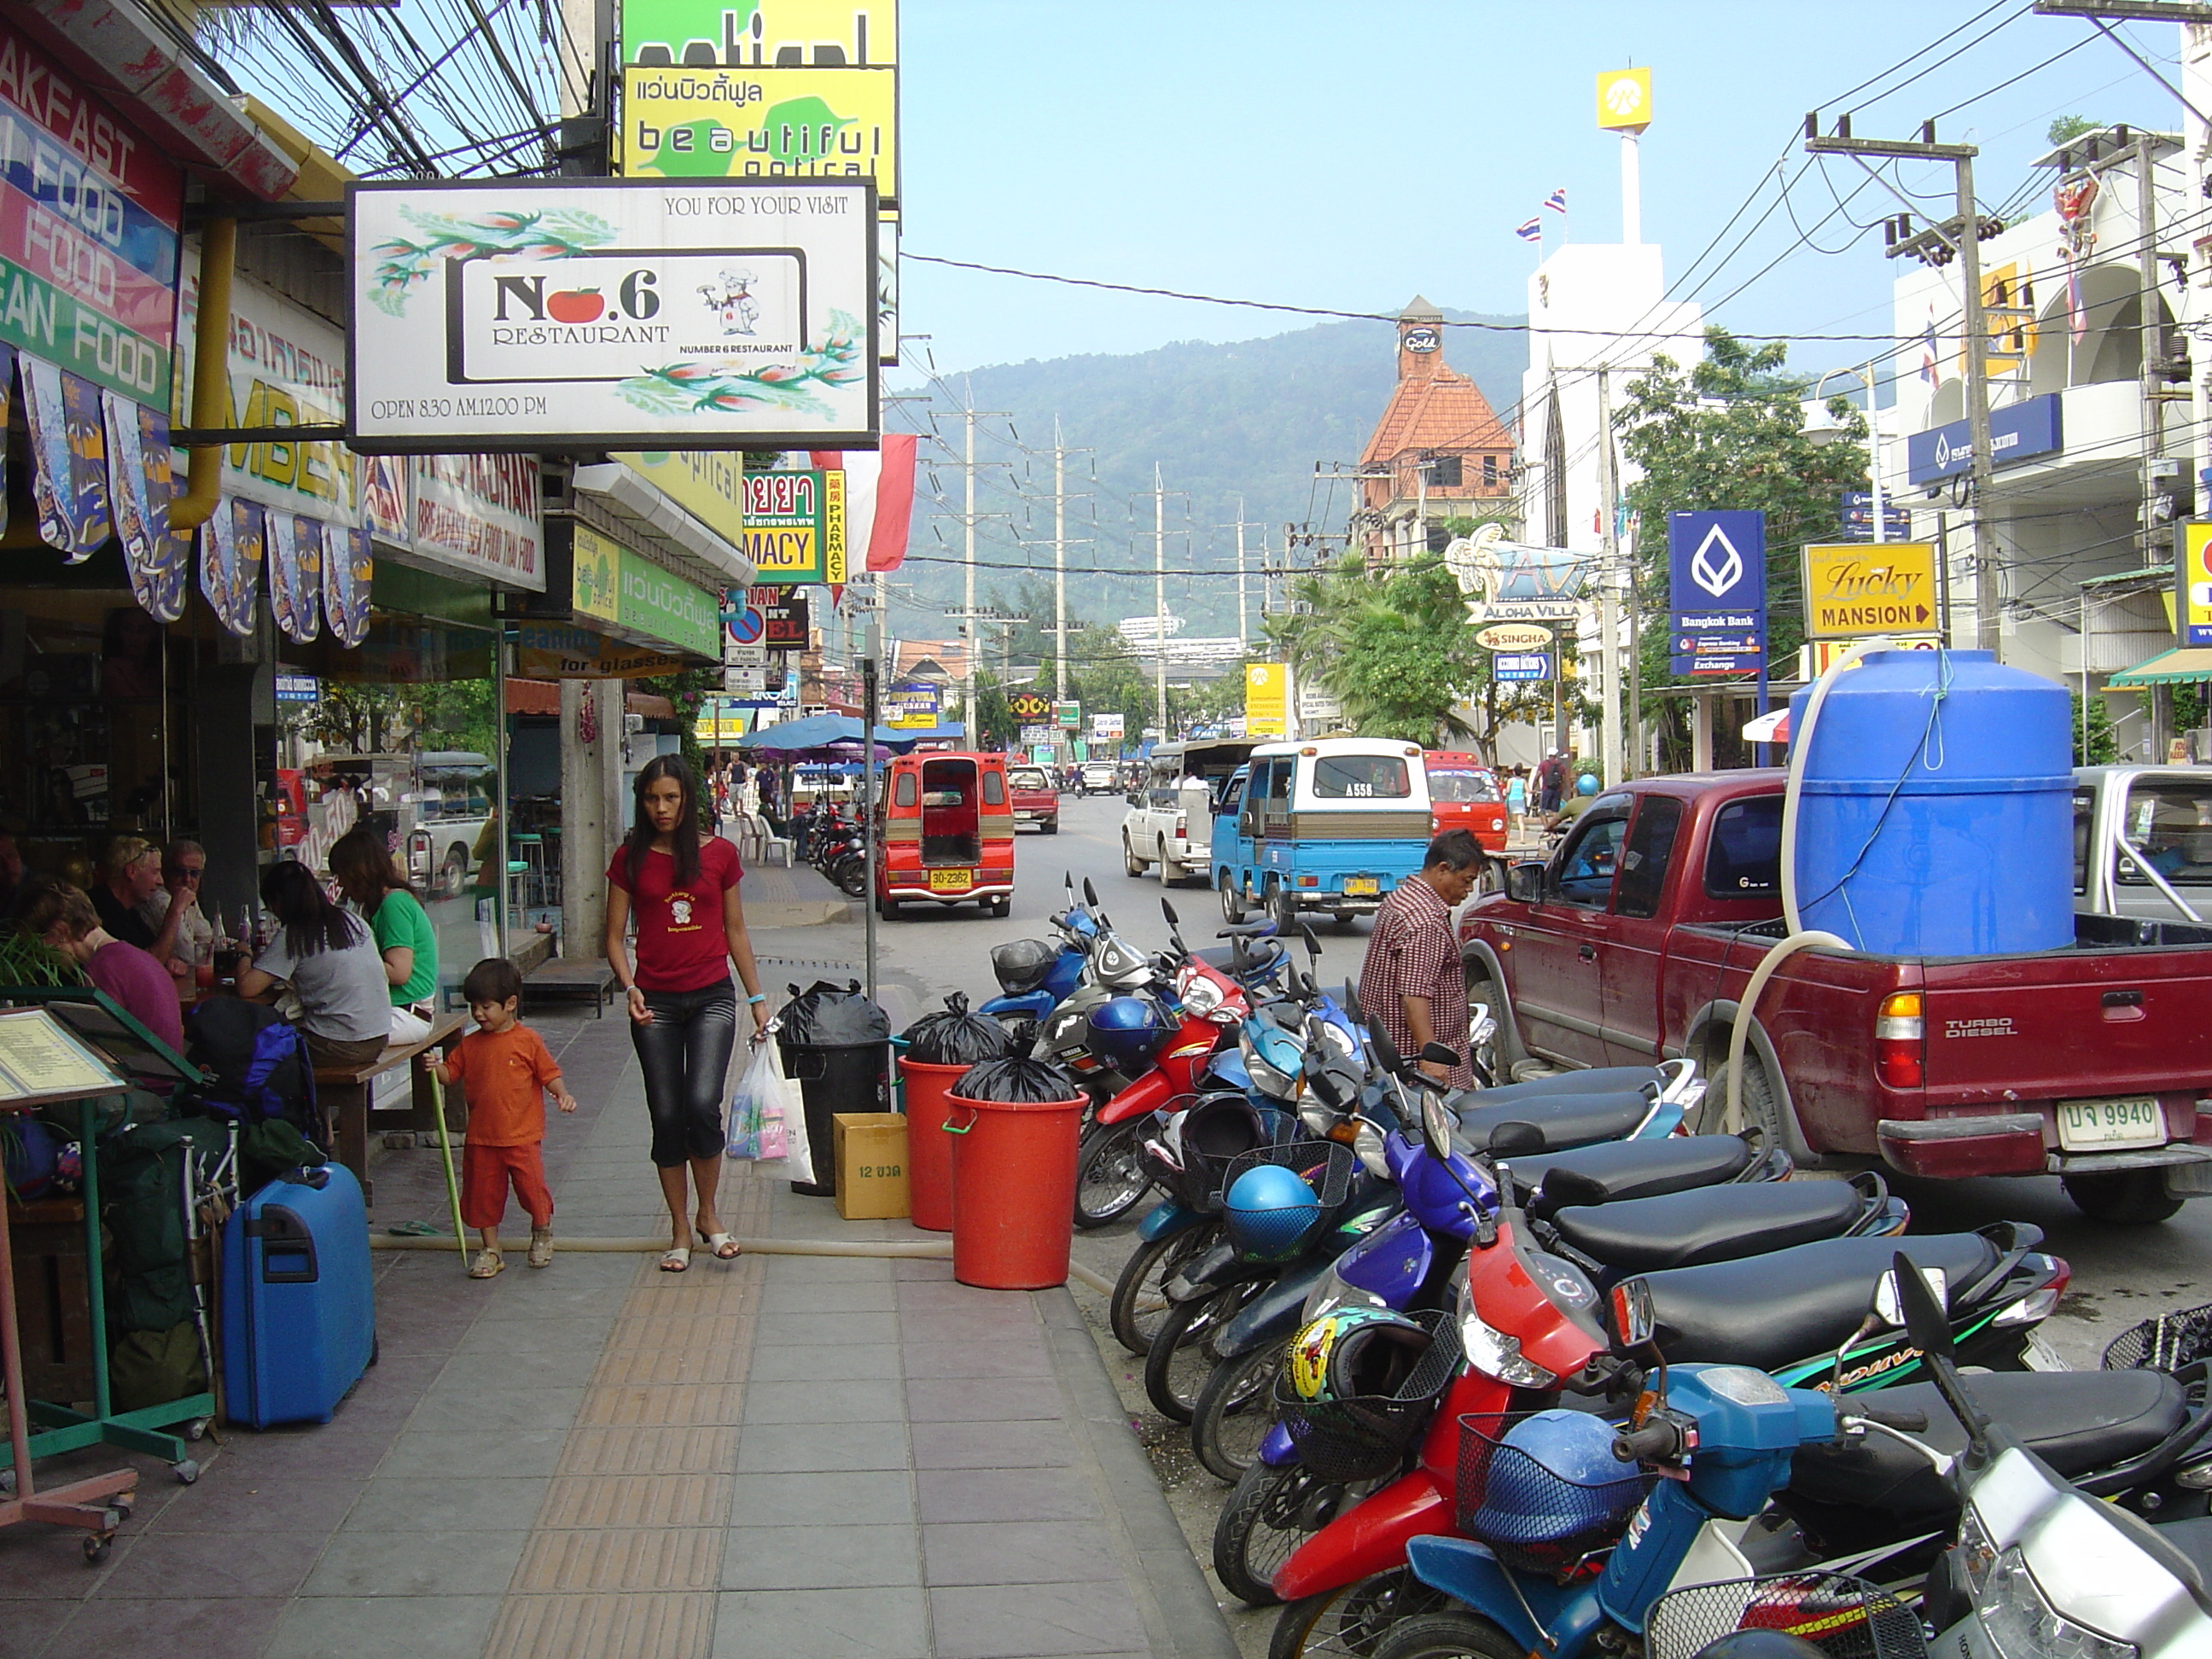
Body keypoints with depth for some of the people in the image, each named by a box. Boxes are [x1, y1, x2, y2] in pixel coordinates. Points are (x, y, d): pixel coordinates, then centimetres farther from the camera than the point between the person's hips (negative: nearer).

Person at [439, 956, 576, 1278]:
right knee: (483, 1193, 9)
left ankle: (542, 1234, 26)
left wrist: (562, 1095, -18)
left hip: (522, 1136, -4)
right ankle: (490, 1250, 24)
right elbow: (452, 1072, 10)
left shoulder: (528, 1041, -6)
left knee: (532, 1186, -3)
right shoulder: (470, 1044, 6)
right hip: (481, 1139, 4)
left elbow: (549, 1073, -2)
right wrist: (435, 1068, -10)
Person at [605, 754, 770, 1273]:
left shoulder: (719, 855, 3)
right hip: (655, 1001, 1)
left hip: (711, 997, -1)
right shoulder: (630, 858, 2)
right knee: (667, 1116, 3)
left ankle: (708, 1215, 8)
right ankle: (680, 1230, 17)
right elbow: (615, 936, 4)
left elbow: (735, 930, 10)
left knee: (702, 1104, -15)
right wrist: (629, 988, -12)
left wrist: (757, 997, 9)